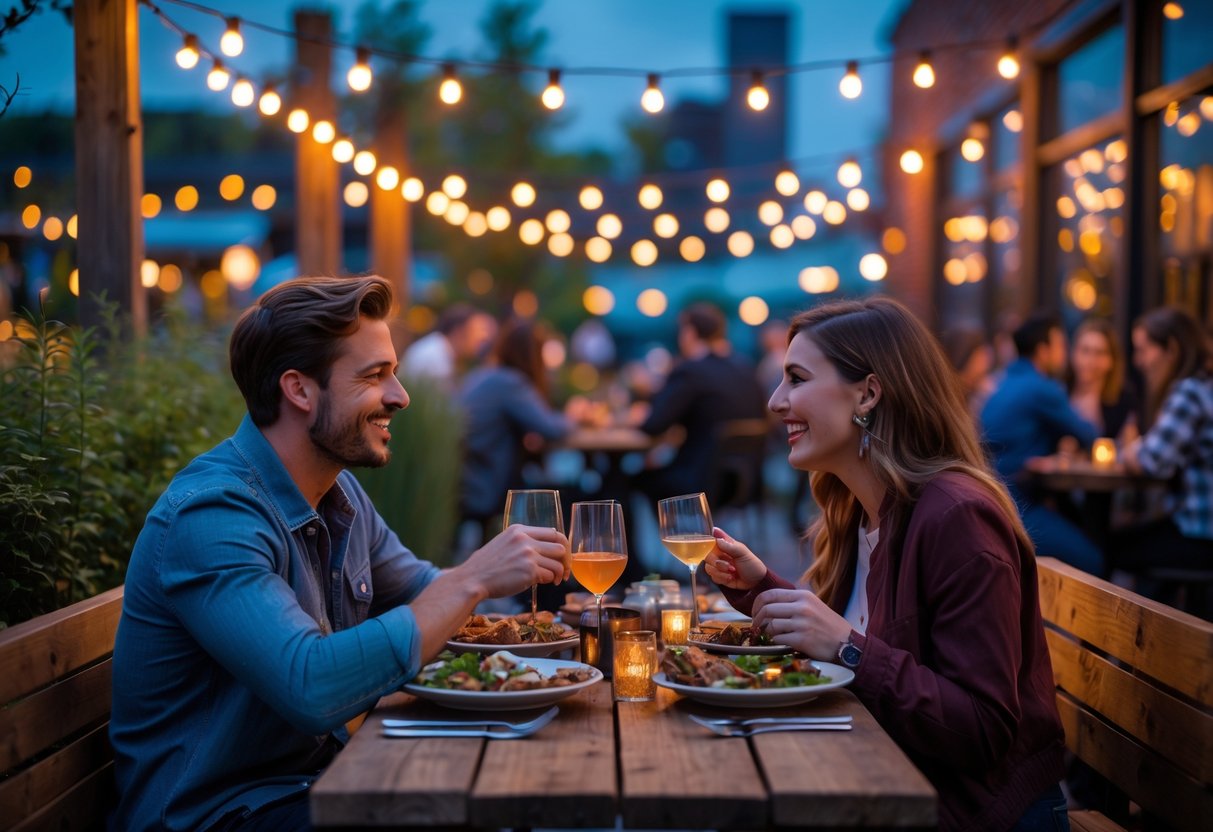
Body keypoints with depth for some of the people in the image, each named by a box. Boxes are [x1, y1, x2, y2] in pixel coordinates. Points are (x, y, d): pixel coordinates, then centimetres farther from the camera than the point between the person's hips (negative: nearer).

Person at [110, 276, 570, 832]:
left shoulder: (341, 493, 6)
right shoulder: (210, 515, -23)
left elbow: (421, 592, 18)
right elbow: (311, 688, -34)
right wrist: (472, 581, -28)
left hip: (317, 776, 8)